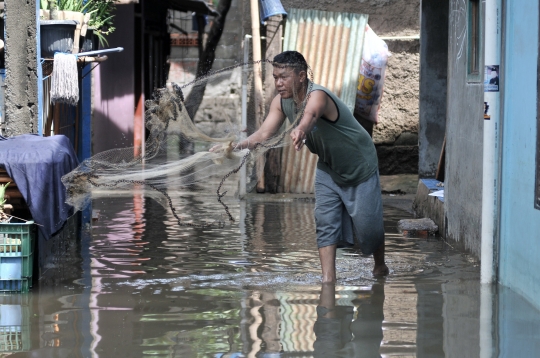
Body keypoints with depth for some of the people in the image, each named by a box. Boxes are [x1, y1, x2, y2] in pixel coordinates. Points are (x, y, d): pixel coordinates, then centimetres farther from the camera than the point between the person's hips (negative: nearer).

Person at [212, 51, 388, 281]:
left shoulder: (317, 96, -35)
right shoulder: (281, 102, -13)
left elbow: (310, 116, -59)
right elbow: (264, 134, -22)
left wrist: (301, 131, -82)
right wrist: (236, 146, -40)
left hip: (359, 167, -6)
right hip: (328, 167, 6)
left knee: (367, 224, 1)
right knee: (325, 221, -5)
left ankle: (380, 267, 28)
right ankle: (328, 279, -4)